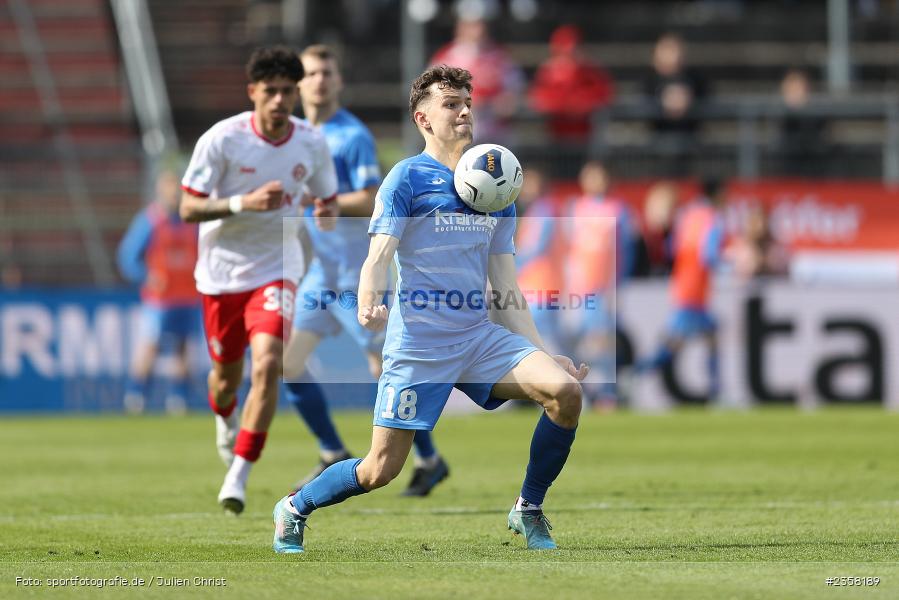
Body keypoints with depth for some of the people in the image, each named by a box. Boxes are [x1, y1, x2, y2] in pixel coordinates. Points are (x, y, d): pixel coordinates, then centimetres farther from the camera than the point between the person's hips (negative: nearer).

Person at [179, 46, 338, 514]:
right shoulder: (221, 139, -15)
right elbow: (188, 208, -14)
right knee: (227, 374, 15)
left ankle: (238, 476, -16)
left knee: (267, 366, -21)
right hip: (222, 270, 0)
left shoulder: (312, 143, -5)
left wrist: (326, 212, -15)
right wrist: (244, 202, -29)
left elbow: (328, 200, 10)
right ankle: (224, 418, 54)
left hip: (276, 269, 0)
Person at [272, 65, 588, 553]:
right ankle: (293, 508, 25)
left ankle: (528, 510, -1)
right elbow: (378, 256, -11)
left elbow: (506, 290, 16)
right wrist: (368, 306, -33)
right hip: (418, 344, -5)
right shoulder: (408, 177, -2)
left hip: (482, 338, 5)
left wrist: (542, 353, 9)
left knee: (565, 390, -20)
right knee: (381, 470, -5)